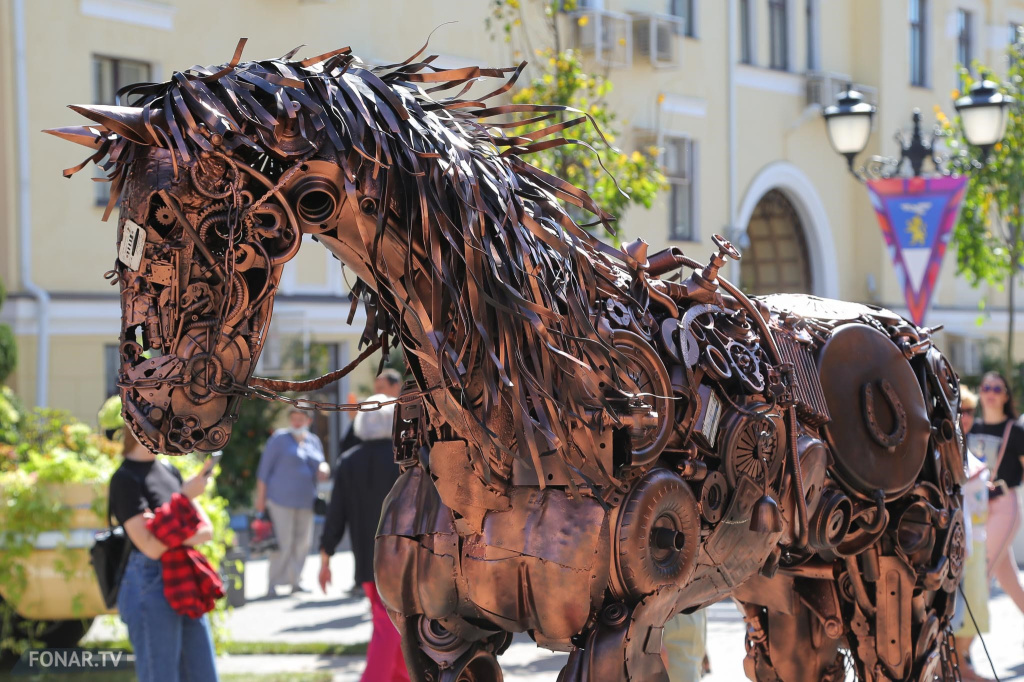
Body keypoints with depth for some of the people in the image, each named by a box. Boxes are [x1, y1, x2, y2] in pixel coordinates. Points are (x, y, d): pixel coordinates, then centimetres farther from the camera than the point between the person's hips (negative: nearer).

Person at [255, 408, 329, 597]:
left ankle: (294, 581, 11)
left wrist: (323, 469, -5)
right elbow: (264, 469, -3)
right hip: (282, 499, -6)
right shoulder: (280, 439, -3)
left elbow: (320, 464, 21)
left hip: (305, 500, 6)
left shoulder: (313, 441, 14)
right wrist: (261, 497, -8)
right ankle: (273, 583, -7)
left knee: (303, 542, 3)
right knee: (283, 542, -11)